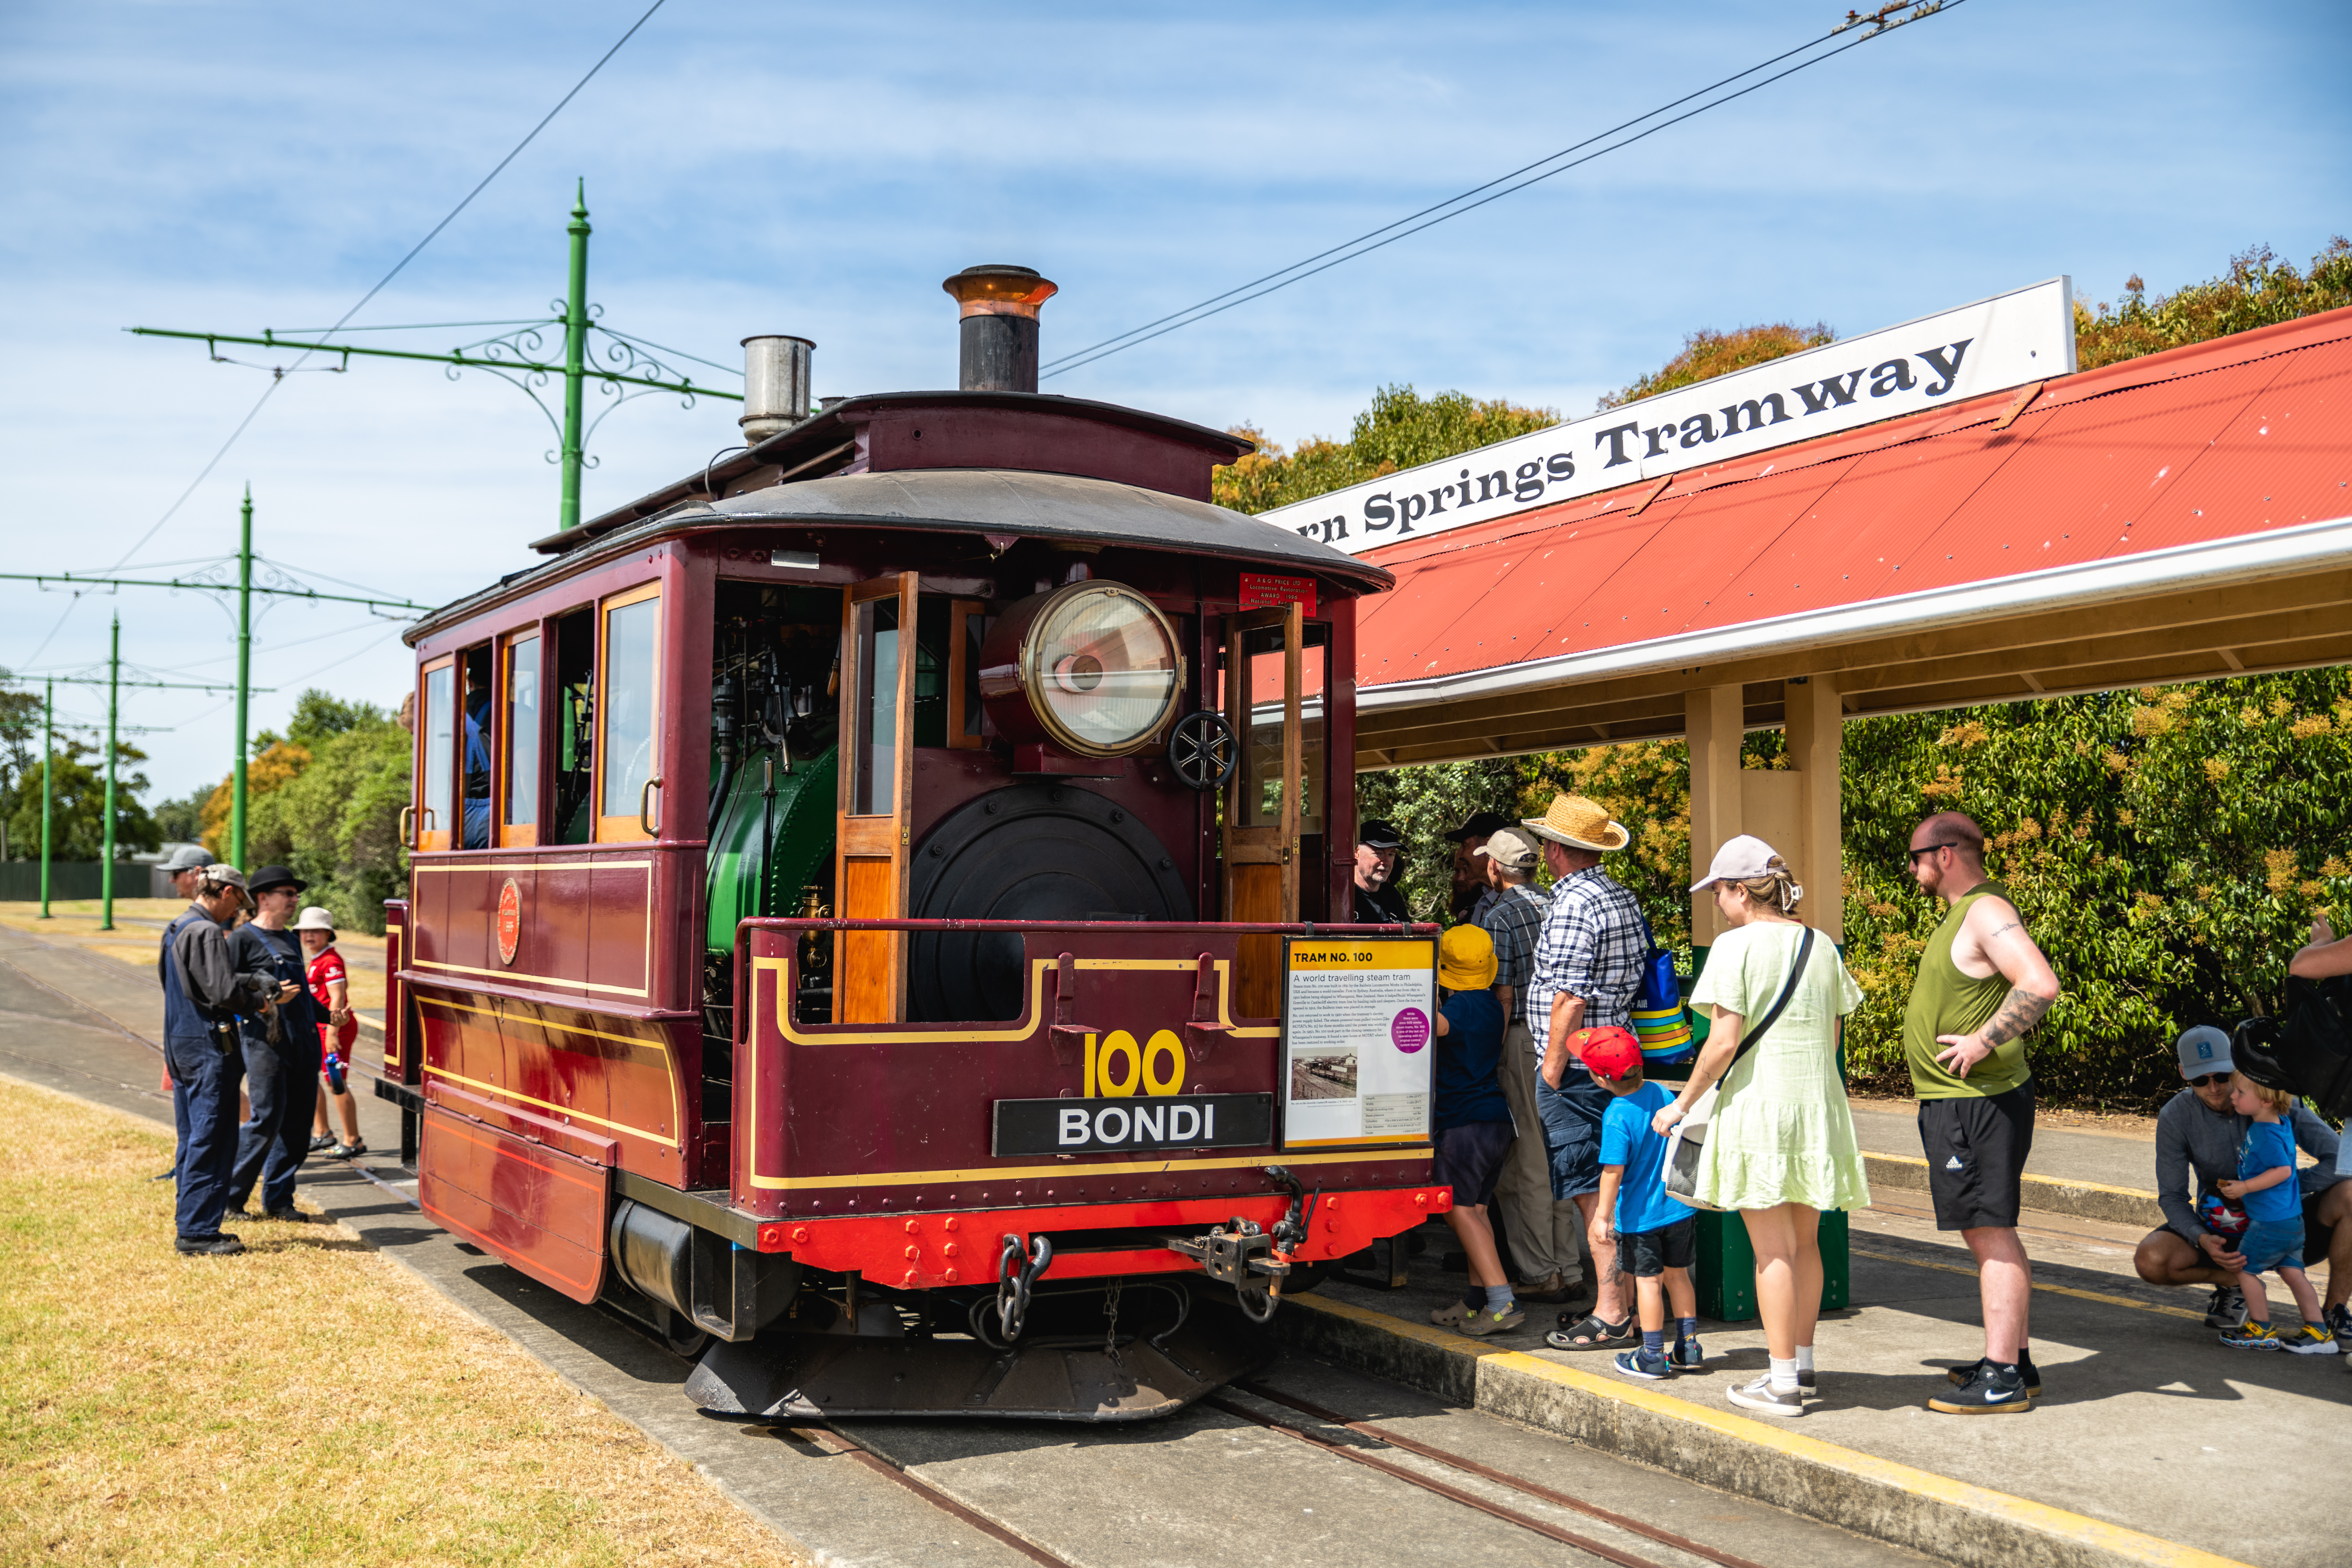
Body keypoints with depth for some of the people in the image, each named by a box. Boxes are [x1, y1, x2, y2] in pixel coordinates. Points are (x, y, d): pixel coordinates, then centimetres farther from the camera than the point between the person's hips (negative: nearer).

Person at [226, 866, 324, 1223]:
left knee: (296, 1125, 7)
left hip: (303, 1042, 8)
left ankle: (278, 1200, 15)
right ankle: (229, 1196, 6)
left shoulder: (291, 940, 20)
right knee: (266, 1121, -8)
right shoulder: (244, 938, -4)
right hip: (265, 1041, -8)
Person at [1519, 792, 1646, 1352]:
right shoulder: (1624, 899, 13)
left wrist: (1552, 1069, -14)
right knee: (1607, 1187, 13)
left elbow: (1570, 998, -21)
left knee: (1592, 1192, -7)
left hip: (1576, 1065, -9)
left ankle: (1611, 1315, -5)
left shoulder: (1573, 903, -15)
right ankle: (1613, 1302, 19)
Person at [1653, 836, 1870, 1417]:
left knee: (1772, 1248, -1)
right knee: (1805, 1241, 16)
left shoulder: (1736, 945, -11)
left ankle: (1782, 1383, 4)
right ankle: (1803, 1367, 25)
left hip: (1758, 1104, -6)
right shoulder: (1821, 946, 8)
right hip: (1818, 1104, 6)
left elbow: (1724, 1043, -16)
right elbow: (1835, 1033, 15)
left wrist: (1682, 1104, -6)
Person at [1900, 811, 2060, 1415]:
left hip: (1977, 1103, -11)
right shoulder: (1968, 911, 16)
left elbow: (2040, 985, -30)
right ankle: (2015, 1361, 23)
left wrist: (1983, 1041, -25)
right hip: (1959, 1100, 11)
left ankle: (2001, 1380, -7)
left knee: (1989, 1232, -9)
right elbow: (2008, 992, 30)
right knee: (1994, 1234, 15)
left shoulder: (1986, 913, -16)